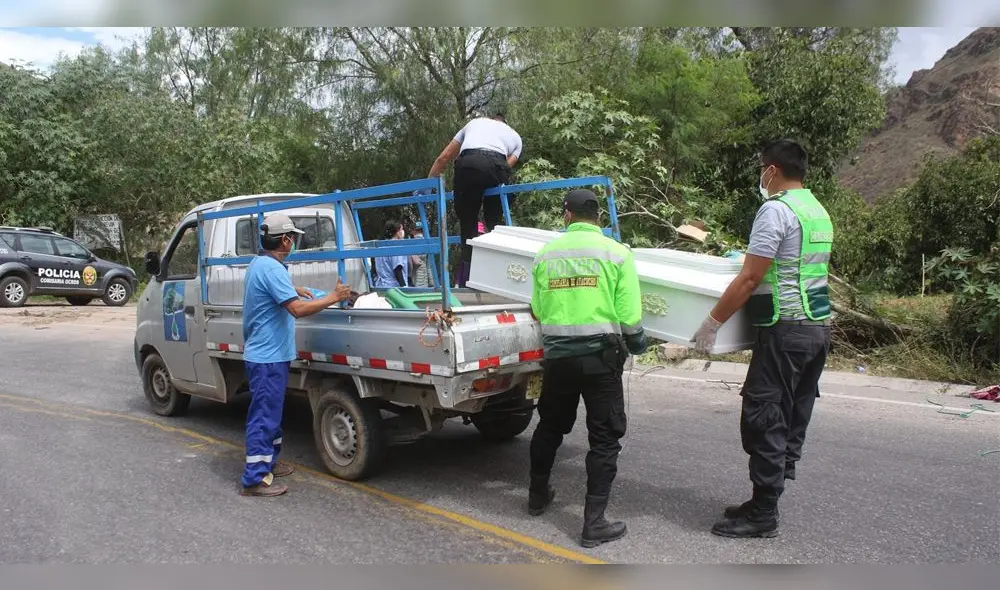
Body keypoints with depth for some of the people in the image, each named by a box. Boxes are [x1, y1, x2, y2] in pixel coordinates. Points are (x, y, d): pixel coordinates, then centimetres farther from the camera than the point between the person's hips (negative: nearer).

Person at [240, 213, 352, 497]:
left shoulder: (258, 263, 11)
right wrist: (334, 297, -20)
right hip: (268, 356, -11)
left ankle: (267, 462, 33)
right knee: (264, 416, -4)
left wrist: (293, 290, 26)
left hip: (264, 353, 11)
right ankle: (255, 479, 2)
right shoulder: (271, 269, -22)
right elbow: (298, 309, -28)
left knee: (270, 412, 20)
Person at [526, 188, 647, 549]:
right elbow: (630, 315, -9)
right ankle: (594, 523, 6)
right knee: (605, 437, 6)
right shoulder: (616, 252, -5)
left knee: (550, 426, 22)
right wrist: (637, 345, 10)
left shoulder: (545, 255, 2)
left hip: (557, 355, 4)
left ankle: (538, 495, 39)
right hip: (600, 356, -3)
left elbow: (538, 310, 4)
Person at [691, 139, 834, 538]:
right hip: (819, 326, 10)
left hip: (787, 329, -10)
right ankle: (766, 501, 24)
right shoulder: (820, 212, 16)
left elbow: (750, 279, -18)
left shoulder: (776, 210, -13)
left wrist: (713, 322, -12)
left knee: (763, 420, -3)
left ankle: (762, 515, 4)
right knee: (793, 418, 13)